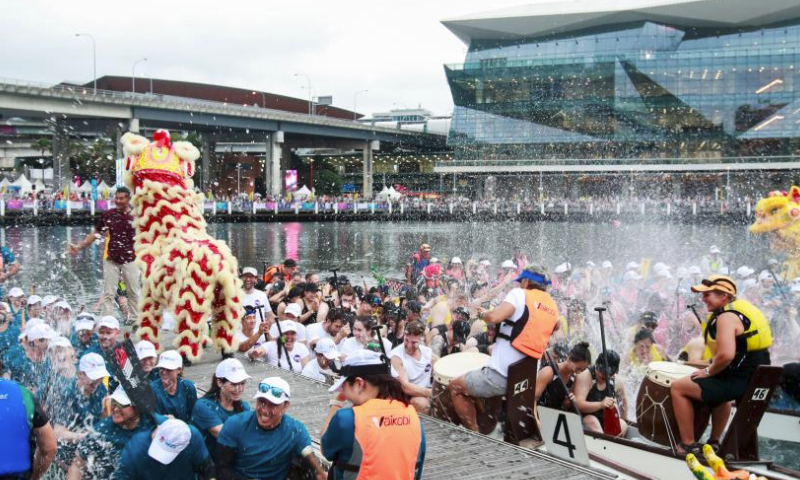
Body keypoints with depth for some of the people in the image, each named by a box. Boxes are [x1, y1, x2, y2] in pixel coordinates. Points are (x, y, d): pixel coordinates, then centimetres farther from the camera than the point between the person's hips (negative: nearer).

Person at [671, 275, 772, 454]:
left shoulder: (727, 317, -17)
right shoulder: (744, 307, 13)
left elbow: (726, 355, -30)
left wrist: (708, 372, -12)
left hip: (740, 381, -10)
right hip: (756, 379, 10)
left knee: (678, 388, -3)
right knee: (720, 387, 41)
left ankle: (688, 445, 3)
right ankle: (713, 442, 44)